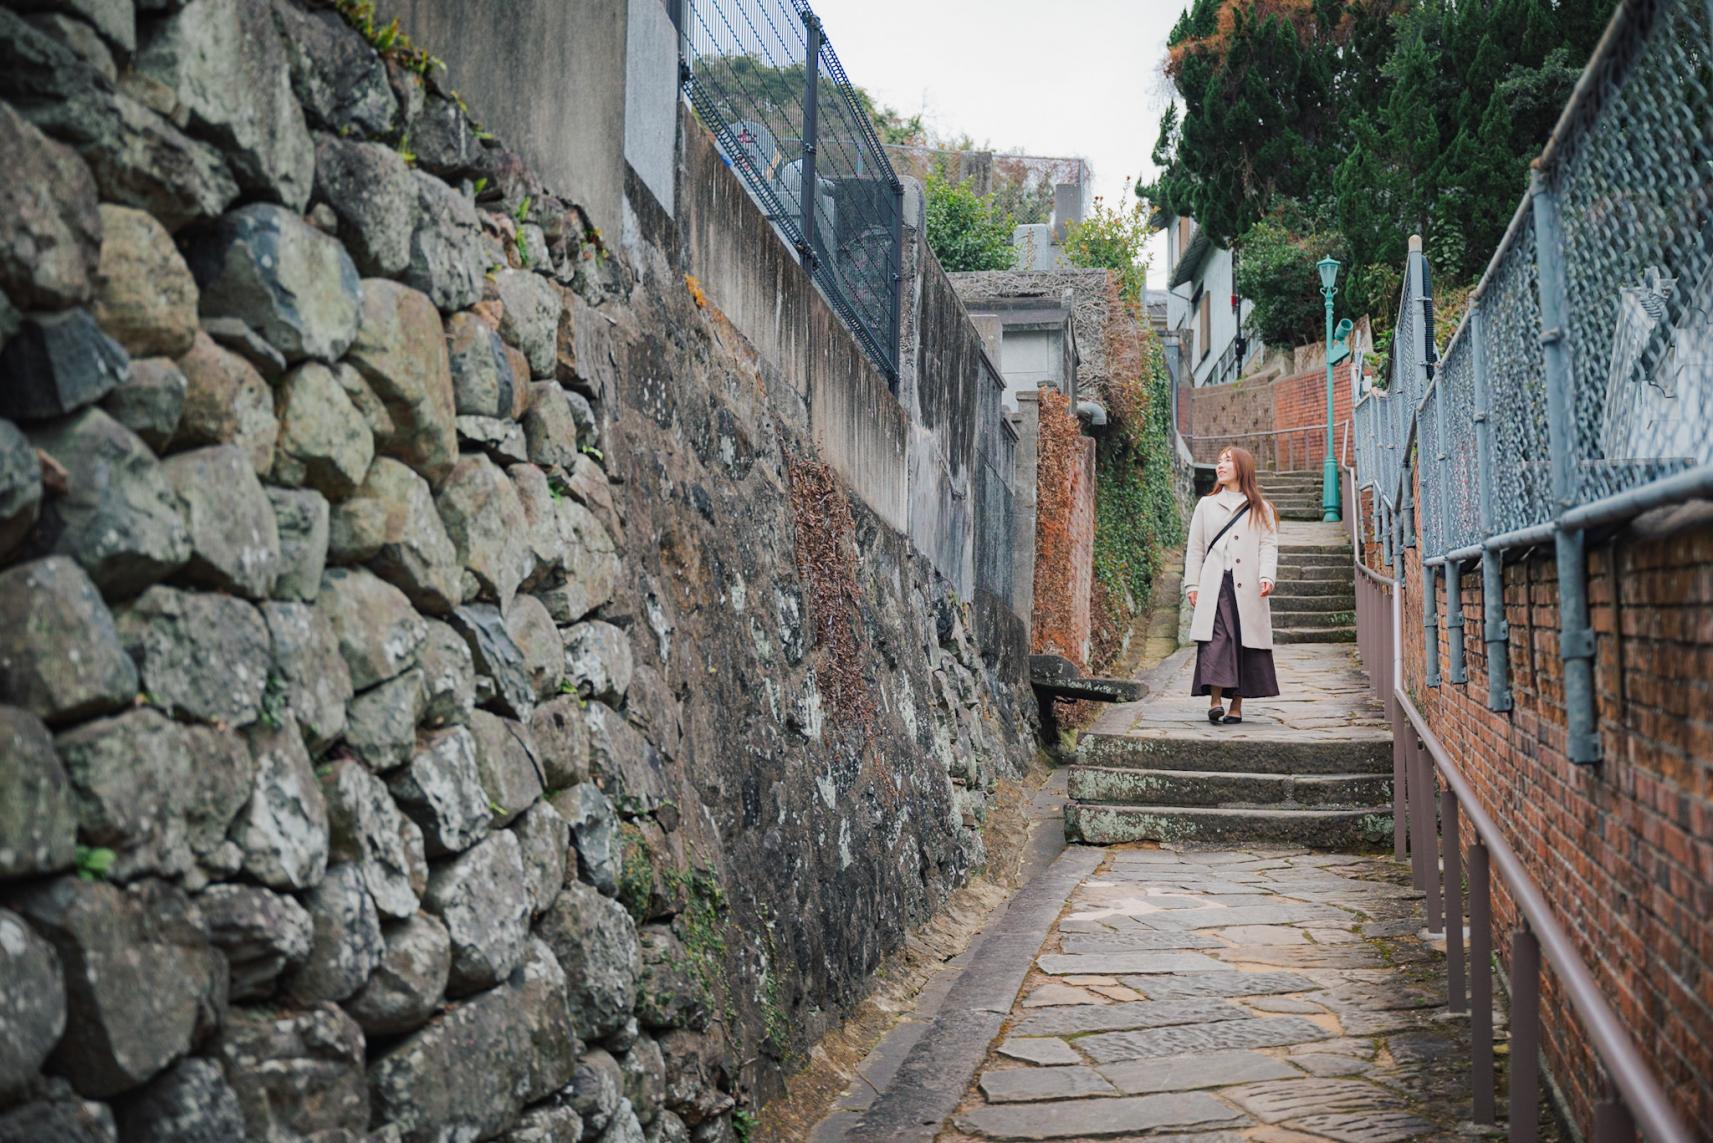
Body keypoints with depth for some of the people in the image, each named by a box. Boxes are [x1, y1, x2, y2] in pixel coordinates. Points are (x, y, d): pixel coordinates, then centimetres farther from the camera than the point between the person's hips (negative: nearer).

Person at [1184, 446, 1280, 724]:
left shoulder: (1260, 509, 13)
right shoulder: (1206, 505, 17)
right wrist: (1192, 585, 5)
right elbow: (1195, 548, 14)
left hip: (1248, 589, 0)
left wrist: (1267, 576, -13)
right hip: (1214, 586, 0)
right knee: (1215, 640, -13)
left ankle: (1236, 705, 4)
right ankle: (1215, 700, -19)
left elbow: (1268, 545, 4)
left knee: (1244, 643, -1)